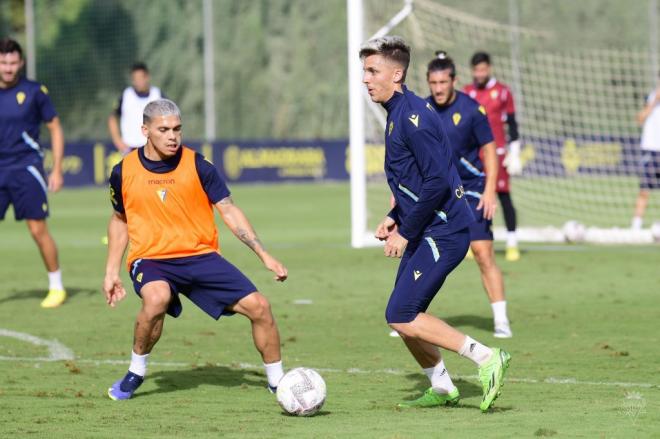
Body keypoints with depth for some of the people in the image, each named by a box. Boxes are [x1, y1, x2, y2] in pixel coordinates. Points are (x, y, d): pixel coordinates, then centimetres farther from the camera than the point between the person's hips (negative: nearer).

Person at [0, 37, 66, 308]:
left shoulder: (34, 91, -3)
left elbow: (55, 128, 3)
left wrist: (57, 170, -2)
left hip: (26, 168, -3)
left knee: (38, 230, -5)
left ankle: (56, 287, 8)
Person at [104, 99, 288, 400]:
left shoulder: (197, 165, -4)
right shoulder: (124, 172, -1)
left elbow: (229, 211, 0)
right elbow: (120, 220, 15)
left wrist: (264, 255, -6)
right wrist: (111, 271, 12)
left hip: (202, 256, 2)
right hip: (151, 260, -1)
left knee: (258, 306, -11)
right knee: (157, 299, -36)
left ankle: (277, 381, 10)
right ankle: (135, 373, -13)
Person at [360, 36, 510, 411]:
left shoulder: (413, 116, -17)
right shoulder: (399, 113, 14)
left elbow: (437, 181, -23)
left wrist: (406, 232, -18)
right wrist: (395, 219, 14)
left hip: (443, 232, -10)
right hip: (428, 231, 10)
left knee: (401, 316, -13)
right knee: (405, 317, 13)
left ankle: (486, 357, -11)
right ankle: (442, 389, 25)